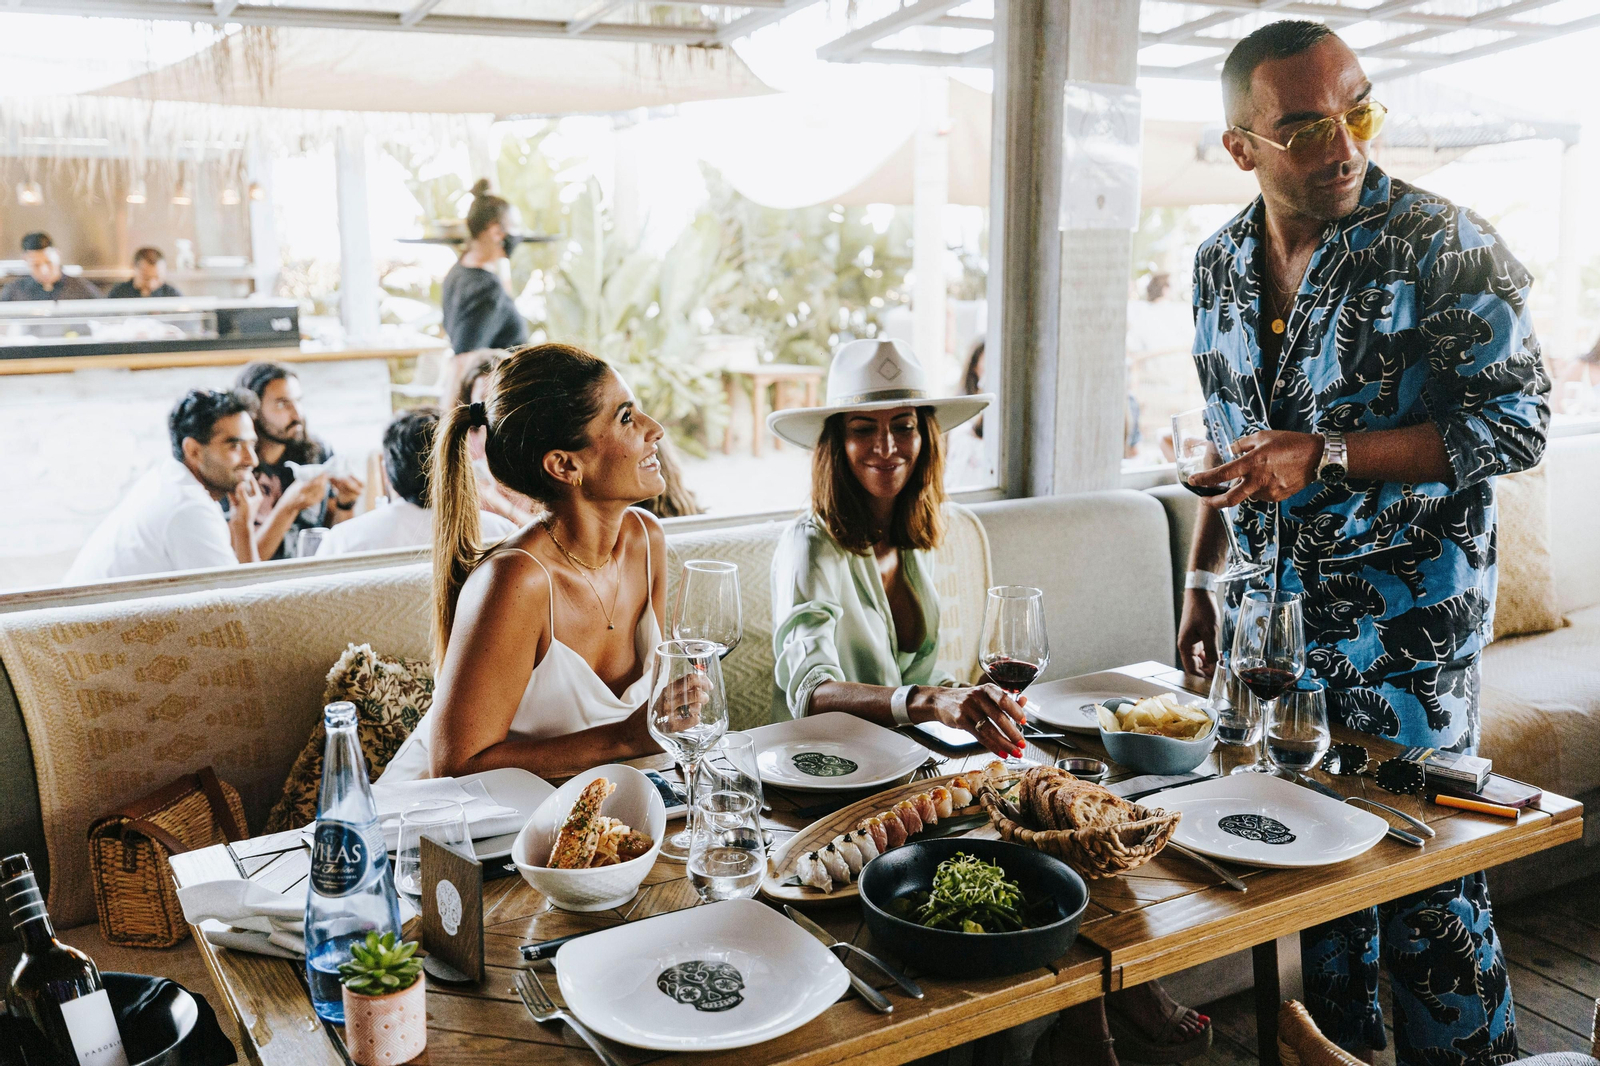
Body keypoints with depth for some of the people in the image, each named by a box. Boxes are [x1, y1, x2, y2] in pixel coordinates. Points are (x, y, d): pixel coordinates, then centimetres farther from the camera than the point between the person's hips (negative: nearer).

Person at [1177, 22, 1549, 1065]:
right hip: (1279, 603, 6)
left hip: (1407, 615, -5)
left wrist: (1328, 454, -22)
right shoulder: (1221, 262, 4)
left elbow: (1517, 426, -15)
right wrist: (1202, 581, 12)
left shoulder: (1443, 245, -13)